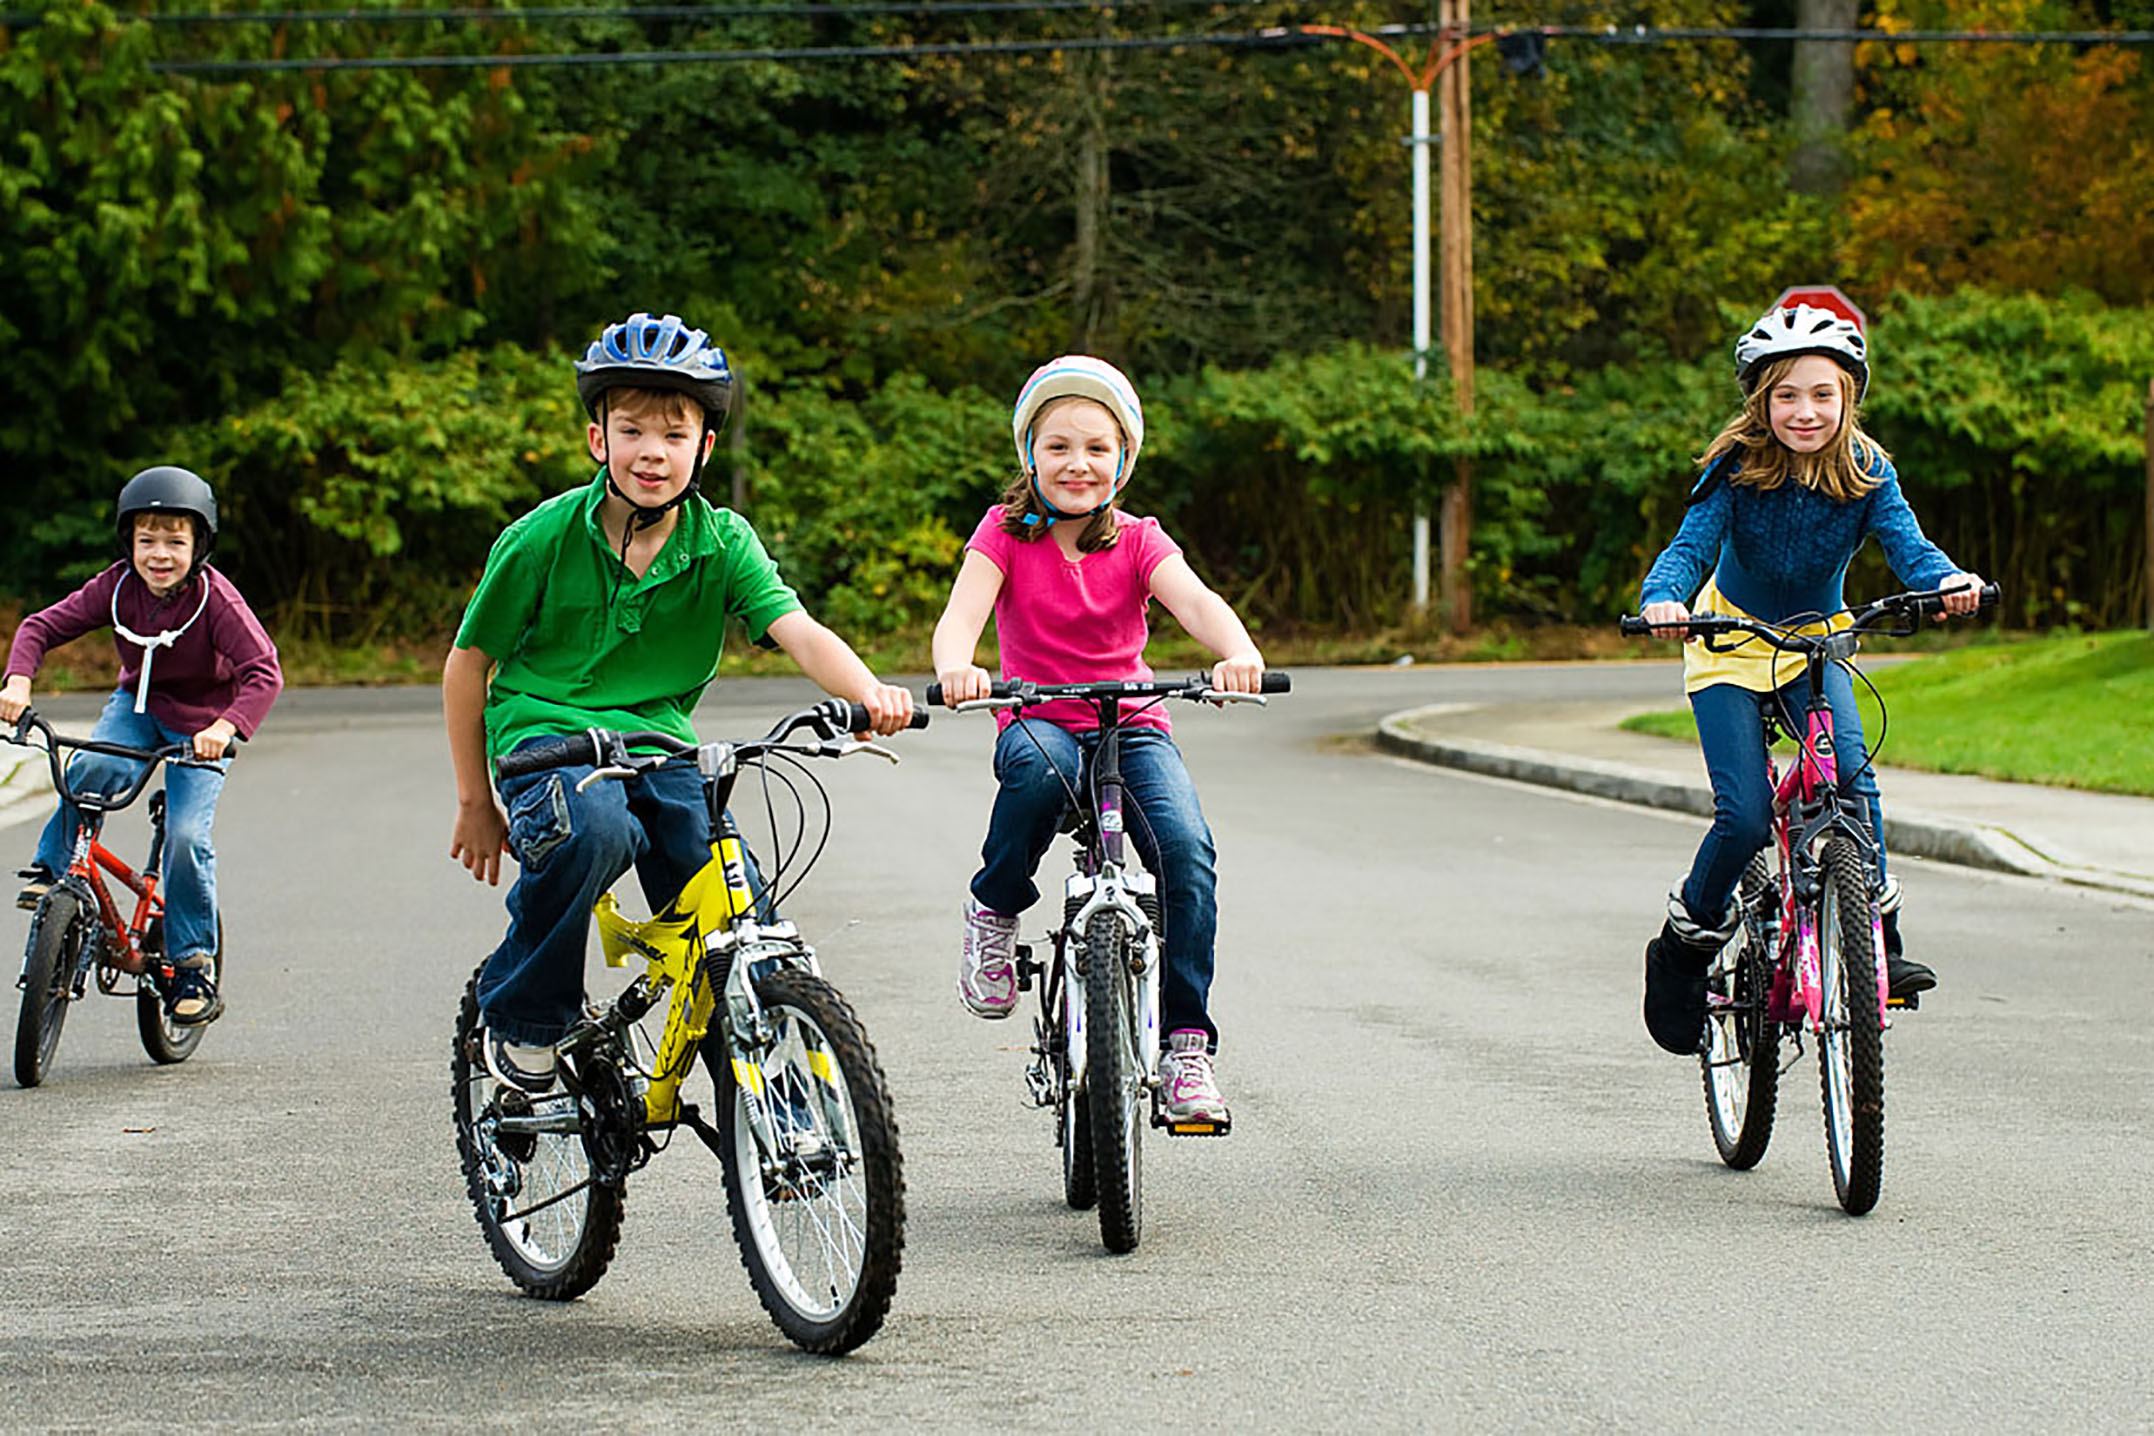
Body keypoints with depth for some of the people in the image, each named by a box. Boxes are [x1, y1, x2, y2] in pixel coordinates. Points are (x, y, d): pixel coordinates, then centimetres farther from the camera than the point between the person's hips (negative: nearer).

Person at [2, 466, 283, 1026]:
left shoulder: (214, 598, -25)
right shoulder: (116, 587, -14)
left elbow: (264, 671, -33)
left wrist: (226, 727, -50)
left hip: (199, 724, -3)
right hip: (137, 704, 3)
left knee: (186, 836, -18)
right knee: (95, 769, -31)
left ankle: (195, 965, -4)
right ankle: (51, 865, -7)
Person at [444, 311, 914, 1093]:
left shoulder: (723, 543, -3)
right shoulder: (543, 538, -9)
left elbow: (798, 631, -19)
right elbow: (467, 664, 1)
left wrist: (868, 693, -40)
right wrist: (475, 802, 5)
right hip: (545, 736, -3)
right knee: (594, 829, -36)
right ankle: (522, 1017, -12)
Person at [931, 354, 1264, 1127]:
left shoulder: (1137, 542, 1)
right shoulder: (1005, 533, -2)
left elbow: (1196, 601, -18)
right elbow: (963, 611, -19)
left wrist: (1239, 653, -41)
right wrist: (955, 668, -43)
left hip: (1133, 725, 2)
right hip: (1038, 721, -2)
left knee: (1186, 850, -25)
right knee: (1039, 769, -40)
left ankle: (1186, 1043, -17)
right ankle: (994, 910, -12)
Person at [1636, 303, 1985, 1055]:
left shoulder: (1866, 472, -15)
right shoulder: (1735, 469, -19)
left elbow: (1905, 542, -26)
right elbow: (1691, 546, -26)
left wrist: (1947, 580, -49)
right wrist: (1665, 597, -49)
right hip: (1730, 645, -2)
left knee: (1851, 771, -25)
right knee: (1745, 817, -15)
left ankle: (1879, 937, -13)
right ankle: (1687, 940, 9)